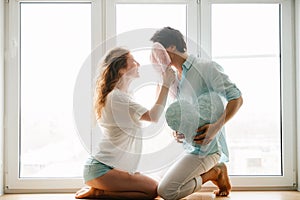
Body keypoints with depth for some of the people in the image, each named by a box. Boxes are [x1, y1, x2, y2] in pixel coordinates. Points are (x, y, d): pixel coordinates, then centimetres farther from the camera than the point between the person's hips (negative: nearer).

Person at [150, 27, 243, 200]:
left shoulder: (206, 67, -10)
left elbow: (236, 99, -14)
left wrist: (217, 126, -26)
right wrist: (177, 130, 1)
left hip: (205, 147, -9)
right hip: (190, 146, 9)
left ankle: (213, 173, 2)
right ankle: (215, 169, 16)